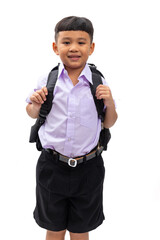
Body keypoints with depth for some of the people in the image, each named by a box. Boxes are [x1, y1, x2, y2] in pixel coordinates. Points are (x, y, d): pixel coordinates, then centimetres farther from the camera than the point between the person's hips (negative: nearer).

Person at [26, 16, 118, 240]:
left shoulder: (98, 84, -6)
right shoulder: (47, 81, -5)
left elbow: (109, 123, 5)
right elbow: (33, 114, 10)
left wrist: (109, 102, -14)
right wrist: (36, 104, -11)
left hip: (88, 168, 0)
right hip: (52, 166, 0)